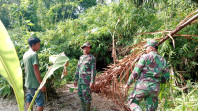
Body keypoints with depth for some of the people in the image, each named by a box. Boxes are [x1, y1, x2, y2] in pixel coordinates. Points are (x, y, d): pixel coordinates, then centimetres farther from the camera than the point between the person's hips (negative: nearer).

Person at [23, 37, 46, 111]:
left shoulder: (25, 54, 11)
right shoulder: (34, 54, -17)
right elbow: (36, 70, -22)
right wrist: (41, 84, -19)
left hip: (28, 83, 9)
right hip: (35, 84, -9)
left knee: (29, 101, 15)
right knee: (40, 103, 0)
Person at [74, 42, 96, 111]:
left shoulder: (92, 58, -6)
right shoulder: (81, 57, 15)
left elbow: (93, 71, -12)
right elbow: (78, 69, 18)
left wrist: (92, 82, -18)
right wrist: (76, 79, 16)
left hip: (87, 81, -7)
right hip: (80, 80, 7)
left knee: (87, 96, -4)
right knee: (81, 95, 12)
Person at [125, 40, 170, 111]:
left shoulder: (145, 57, -5)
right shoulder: (163, 60, 11)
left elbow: (135, 72, -8)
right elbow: (166, 78, 13)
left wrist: (128, 83, 1)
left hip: (143, 85, -4)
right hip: (155, 88, 5)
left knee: (132, 102, 14)